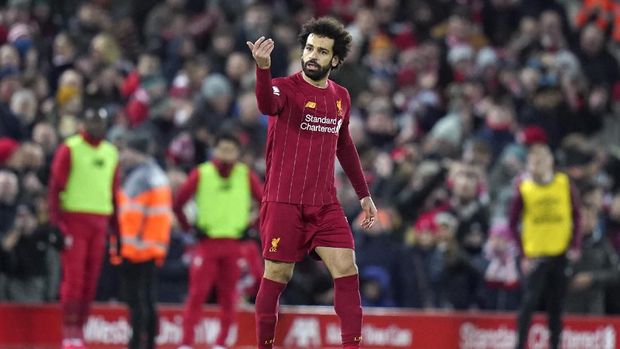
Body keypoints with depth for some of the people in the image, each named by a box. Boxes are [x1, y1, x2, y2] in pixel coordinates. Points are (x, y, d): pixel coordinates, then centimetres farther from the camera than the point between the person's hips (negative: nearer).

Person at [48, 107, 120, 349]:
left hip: (100, 223, 5)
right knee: (74, 277, -10)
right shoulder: (69, 150, -3)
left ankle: (80, 328, 9)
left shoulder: (111, 153, 14)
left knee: (91, 280, 3)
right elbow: (55, 188, -6)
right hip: (74, 220, -5)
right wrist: (57, 225, -13)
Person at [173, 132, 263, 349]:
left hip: (234, 244, 2)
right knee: (197, 294, -9)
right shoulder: (201, 174, -3)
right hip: (207, 242, -2)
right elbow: (178, 203, 3)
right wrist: (187, 228, 3)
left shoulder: (246, 176, 2)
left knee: (229, 296, 4)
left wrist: (251, 224, 7)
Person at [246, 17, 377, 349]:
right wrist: (263, 67, -54)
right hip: (284, 202, -5)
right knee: (276, 277, 0)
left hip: (325, 205, 5)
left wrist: (364, 195, 25)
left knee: (347, 271, -6)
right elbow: (268, 104, -34)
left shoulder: (341, 97, 10)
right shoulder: (286, 87, -8)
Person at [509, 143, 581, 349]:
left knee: (556, 304, 7)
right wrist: (523, 255, -7)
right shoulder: (523, 188, -4)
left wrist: (575, 245, -2)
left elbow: (576, 215, 8)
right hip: (536, 254, -2)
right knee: (530, 301, -9)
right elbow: (513, 225, 0)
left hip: (561, 253, 2)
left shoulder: (564, 184, 1)